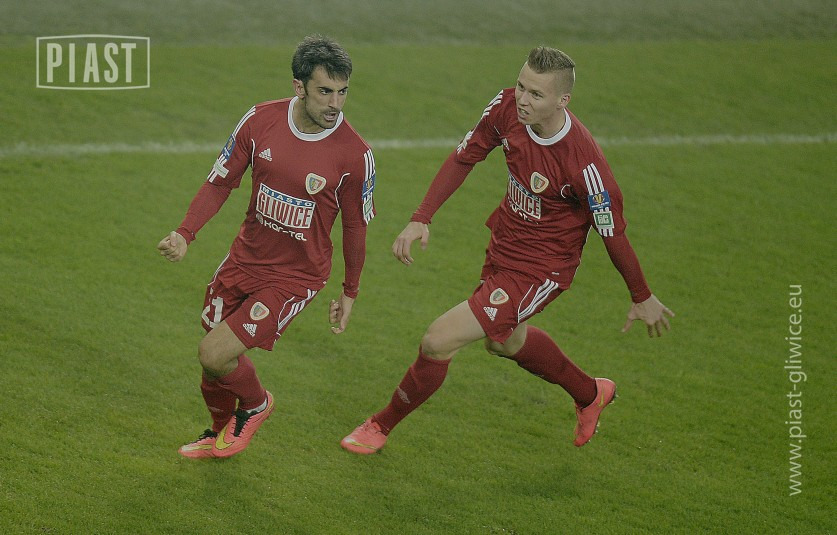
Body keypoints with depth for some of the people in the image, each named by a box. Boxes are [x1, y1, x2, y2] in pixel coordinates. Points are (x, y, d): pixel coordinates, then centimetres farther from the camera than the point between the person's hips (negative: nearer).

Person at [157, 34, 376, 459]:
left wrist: (349, 294, 8)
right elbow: (221, 180, 2)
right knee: (212, 354, 15)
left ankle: (256, 405, 19)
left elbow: (355, 226, -2)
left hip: (295, 276, -4)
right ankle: (219, 433, 45)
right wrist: (185, 234, -10)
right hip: (244, 259, 4)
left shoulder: (355, 155, -18)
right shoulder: (261, 120, -10)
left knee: (215, 356, -14)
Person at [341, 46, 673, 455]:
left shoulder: (584, 164, -33)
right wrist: (420, 219, -7)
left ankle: (383, 425, 14)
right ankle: (590, 394, 58)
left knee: (439, 341, -13)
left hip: (540, 268, -8)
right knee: (504, 341, 33)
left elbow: (612, 233, -18)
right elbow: (464, 157, 0)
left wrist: (642, 298, -4)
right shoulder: (508, 107, -18)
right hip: (503, 245, 8)